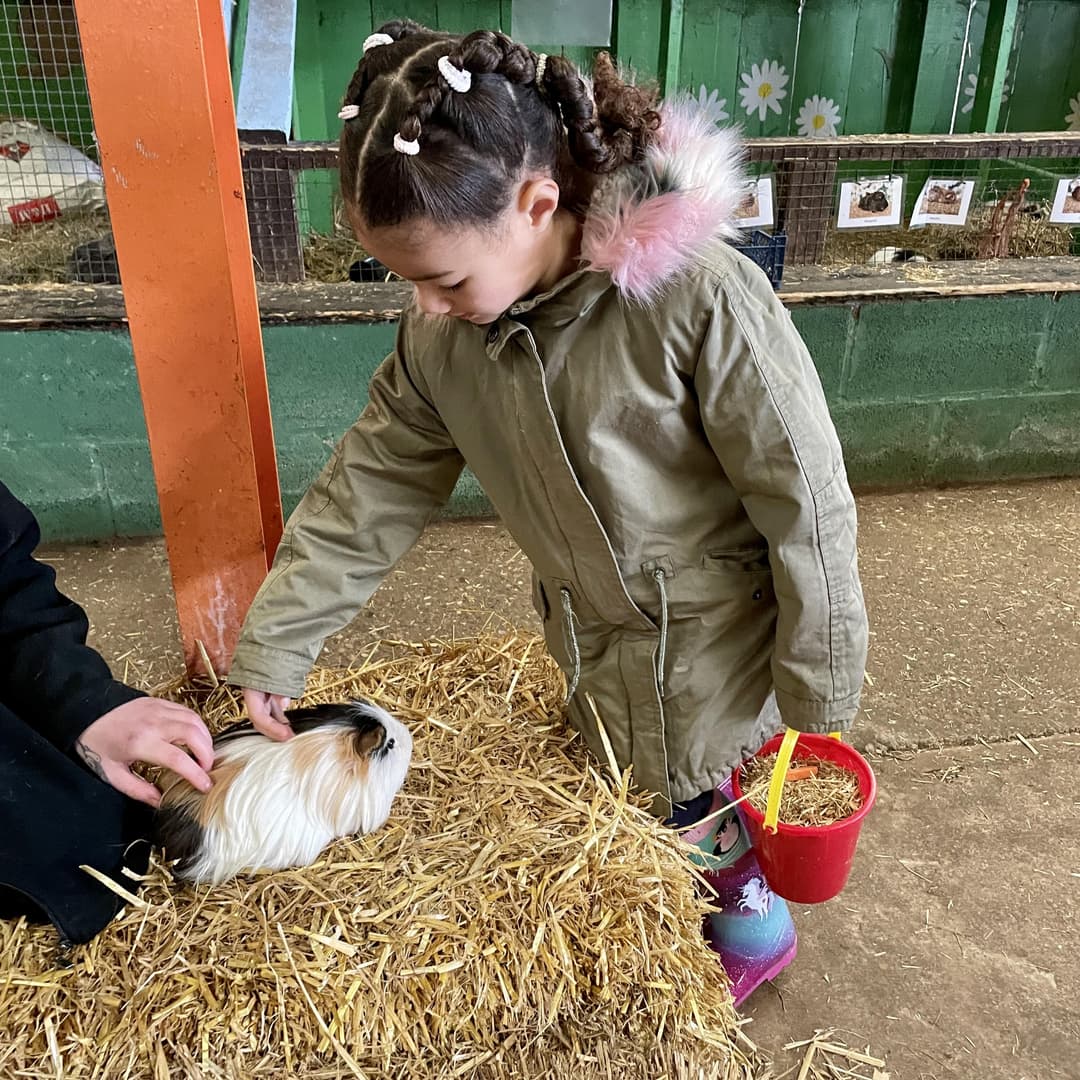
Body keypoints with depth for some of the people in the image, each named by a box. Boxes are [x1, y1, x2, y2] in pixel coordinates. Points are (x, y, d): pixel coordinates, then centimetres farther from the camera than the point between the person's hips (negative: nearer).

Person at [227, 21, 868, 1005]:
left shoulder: (699, 299, -30)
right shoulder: (442, 333, -12)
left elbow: (806, 504, -22)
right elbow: (369, 488, -4)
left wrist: (817, 699, -12)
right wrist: (273, 650, -2)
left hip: (716, 643, -5)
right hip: (595, 643, 6)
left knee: (690, 811, 14)